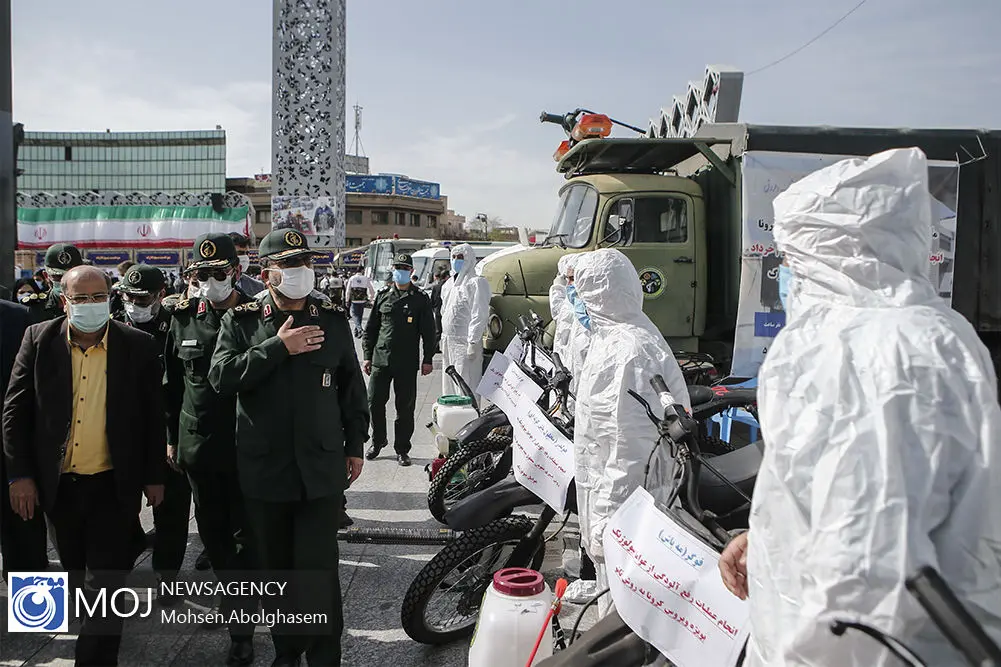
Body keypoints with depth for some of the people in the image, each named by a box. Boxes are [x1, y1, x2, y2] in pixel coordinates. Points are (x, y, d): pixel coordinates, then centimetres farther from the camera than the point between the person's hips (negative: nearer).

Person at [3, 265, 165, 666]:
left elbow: (153, 416, -1)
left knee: (108, 581, 1)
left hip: (114, 485, -3)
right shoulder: (38, 340, -3)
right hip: (58, 484, 3)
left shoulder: (138, 346, -6)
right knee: (75, 573, 22)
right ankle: (90, 626, 47)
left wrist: (154, 476, 1)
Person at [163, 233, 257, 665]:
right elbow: (172, 383, 12)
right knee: (213, 534, 17)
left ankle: (240, 630, 12)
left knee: (246, 537, 3)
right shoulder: (183, 320, 5)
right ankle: (238, 600, 38)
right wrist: (172, 436, 12)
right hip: (198, 447, 5)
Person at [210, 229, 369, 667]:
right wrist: (278, 347, -18)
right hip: (263, 469, 1)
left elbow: (352, 385, 10)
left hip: (321, 468, -1)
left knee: (319, 570, -1)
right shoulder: (241, 321, 2)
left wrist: (355, 445, 9)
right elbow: (221, 376, -13)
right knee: (275, 567, 14)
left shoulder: (333, 319, 5)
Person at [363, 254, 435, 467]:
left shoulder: (421, 299, 3)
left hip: (407, 363, -2)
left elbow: (428, 331, 3)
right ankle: (378, 440, 27)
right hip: (380, 360, 2)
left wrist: (427, 359, -2)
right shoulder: (382, 295, 9)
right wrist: (367, 356, 8)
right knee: (374, 402, 4)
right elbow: (371, 328, 12)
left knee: (405, 407, 3)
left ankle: (402, 449, 16)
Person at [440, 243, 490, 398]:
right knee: (449, 385, 13)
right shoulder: (449, 284, 19)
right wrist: (443, 340, 19)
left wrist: (473, 343, -20)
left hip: (466, 343, -9)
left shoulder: (477, 282, -8)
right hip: (448, 342, 9)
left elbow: (479, 315, -15)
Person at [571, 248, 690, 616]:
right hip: (606, 494, 11)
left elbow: (629, 448, -27)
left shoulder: (628, 353, -25)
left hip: (622, 502, -11)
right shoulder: (612, 338, 10)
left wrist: (606, 524, -23)